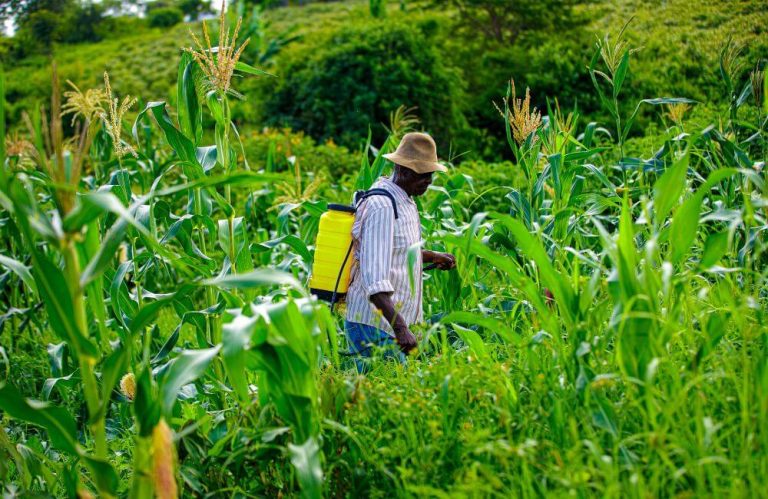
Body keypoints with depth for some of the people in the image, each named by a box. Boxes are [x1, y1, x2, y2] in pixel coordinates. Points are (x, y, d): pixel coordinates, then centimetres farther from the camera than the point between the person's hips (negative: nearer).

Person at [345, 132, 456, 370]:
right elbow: (374, 279, -29)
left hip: (393, 322, 10)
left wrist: (431, 256, 19)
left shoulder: (403, 200, 11)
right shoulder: (382, 207, -20)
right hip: (375, 325, -10)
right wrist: (400, 328, -35)